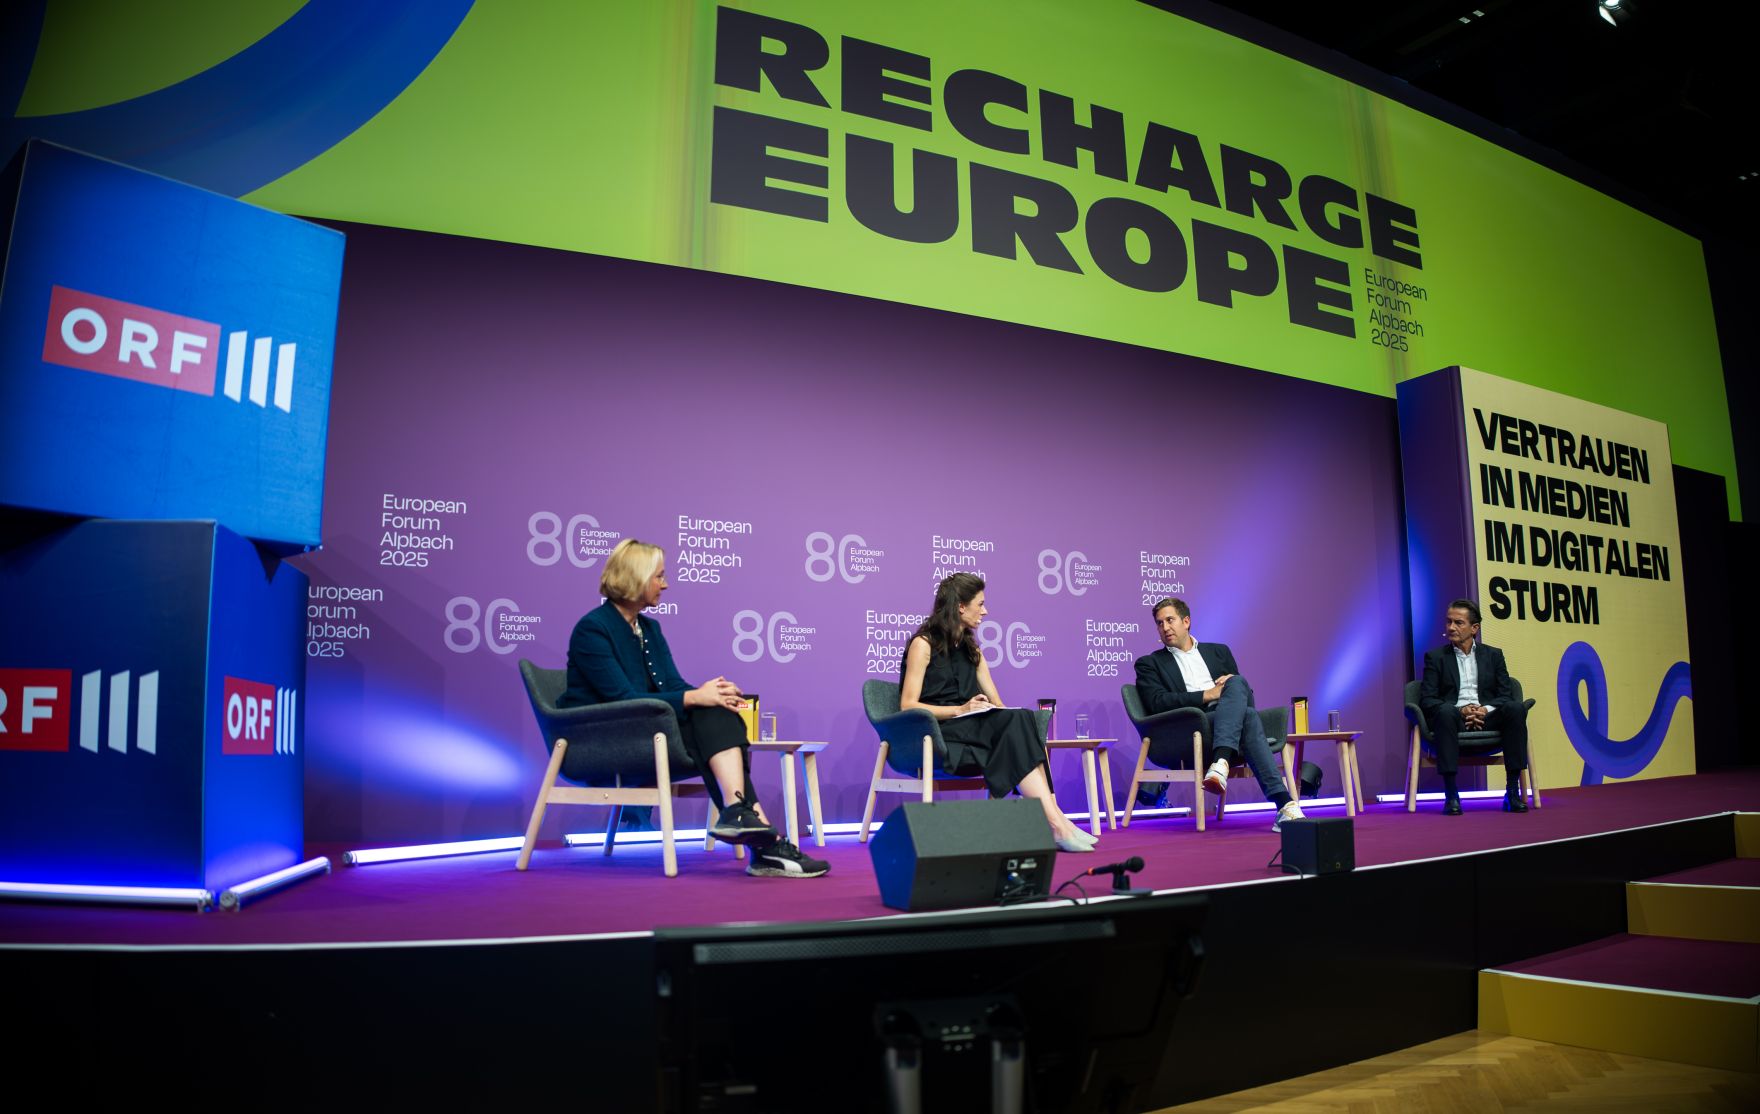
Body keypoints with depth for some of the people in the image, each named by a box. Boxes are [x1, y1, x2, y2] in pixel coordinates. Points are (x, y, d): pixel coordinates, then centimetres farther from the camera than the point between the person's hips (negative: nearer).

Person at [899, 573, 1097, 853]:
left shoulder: (971, 649, 22)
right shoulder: (924, 644, 1)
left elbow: (997, 704, 14)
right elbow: (908, 705, -7)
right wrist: (959, 710, -18)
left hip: (971, 732, 6)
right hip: (936, 735, -6)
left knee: (1021, 719, -26)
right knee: (1020, 720, -28)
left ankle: (1055, 821, -37)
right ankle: (1055, 823, -36)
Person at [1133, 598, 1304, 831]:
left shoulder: (1219, 651, 27)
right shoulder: (1149, 663, 16)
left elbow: (1245, 691, 22)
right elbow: (1157, 702, -3)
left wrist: (1232, 687, -3)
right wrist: (1208, 695, -9)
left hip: (1229, 720, 3)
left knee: (1236, 682, -31)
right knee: (1248, 716, -31)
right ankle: (1284, 804, -42)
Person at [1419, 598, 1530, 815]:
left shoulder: (1493, 655, 17)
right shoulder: (1435, 657, 11)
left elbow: (1506, 695, 9)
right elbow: (1427, 699, 2)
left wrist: (1485, 709, -13)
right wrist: (1462, 710, -15)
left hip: (1487, 717, 2)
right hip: (1455, 718, -2)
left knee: (1516, 708, -29)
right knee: (1445, 711, -37)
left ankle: (1513, 791, -26)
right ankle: (1450, 794, -36)